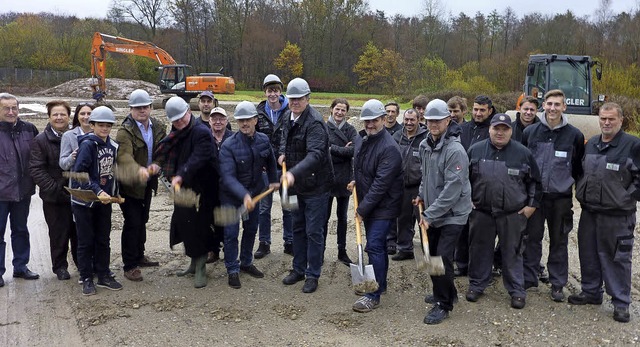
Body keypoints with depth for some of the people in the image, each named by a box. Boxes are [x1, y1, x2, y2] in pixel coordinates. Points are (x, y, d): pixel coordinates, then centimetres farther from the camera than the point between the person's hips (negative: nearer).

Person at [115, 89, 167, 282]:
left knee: (142, 221, 19)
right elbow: (124, 157, -34)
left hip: (147, 183, 6)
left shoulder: (158, 127, 1)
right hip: (130, 184, -6)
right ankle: (129, 266, 6)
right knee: (132, 223, -5)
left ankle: (139, 256, 36)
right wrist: (139, 170, -53)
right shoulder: (125, 131, -19)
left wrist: (156, 166, -19)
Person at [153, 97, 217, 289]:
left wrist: (181, 175, -38)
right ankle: (194, 263, 32)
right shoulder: (175, 134, 11)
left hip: (200, 189, -8)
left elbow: (198, 158, -28)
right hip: (182, 187, 8)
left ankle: (201, 269, 11)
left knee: (198, 228, -2)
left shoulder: (202, 132, -15)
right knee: (184, 226, 16)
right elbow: (160, 153, 8)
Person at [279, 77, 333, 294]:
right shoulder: (288, 117, 5)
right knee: (298, 228, 17)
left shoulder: (315, 122, -22)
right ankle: (298, 269, 31)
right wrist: (283, 152, 5)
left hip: (315, 185, -8)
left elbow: (315, 155, -34)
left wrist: (294, 173, -47)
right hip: (296, 184, 8)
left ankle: (313, 275, 14)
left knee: (314, 231, 1)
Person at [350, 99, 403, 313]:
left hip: (384, 206, -8)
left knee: (374, 246, -10)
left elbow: (381, 184, -25)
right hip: (367, 203, 8)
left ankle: (373, 295, -2)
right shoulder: (360, 139, 4)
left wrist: (363, 209, -21)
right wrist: (356, 181, 8)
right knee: (377, 245, 18)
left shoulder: (389, 148, -23)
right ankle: (380, 283, 33)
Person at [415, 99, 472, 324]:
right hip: (432, 213, 8)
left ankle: (444, 304, 8)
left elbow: (452, 189, -24)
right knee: (431, 255, 16)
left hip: (452, 214, -8)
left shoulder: (455, 150, -21)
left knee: (442, 258, -9)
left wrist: (430, 214, -22)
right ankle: (444, 293, 36)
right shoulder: (425, 145, 5)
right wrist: (422, 195, 10)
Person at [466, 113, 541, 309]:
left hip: (513, 215, -1)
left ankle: (517, 291, 18)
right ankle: (476, 285, 25)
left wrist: (532, 205, 3)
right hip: (481, 212, 1)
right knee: (479, 250, 10)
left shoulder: (523, 153, 0)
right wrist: (467, 199, 4)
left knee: (512, 253, 7)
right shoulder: (475, 150, 2)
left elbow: (534, 181, 7)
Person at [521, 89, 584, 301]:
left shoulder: (574, 135, -2)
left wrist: (572, 185, 4)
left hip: (561, 198, -1)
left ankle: (558, 284, 18)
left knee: (559, 241, 8)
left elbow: (579, 167, 7)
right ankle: (529, 278, 21)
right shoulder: (530, 132, 0)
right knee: (532, 238, 8)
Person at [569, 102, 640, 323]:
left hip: (617, 216, -6)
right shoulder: (591, 144, 10)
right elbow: (581, 171, 22)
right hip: (589, 212, 6)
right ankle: (591, 292, 32)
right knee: (588, 254, 15)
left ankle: (621, 303, 14)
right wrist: (581, 193, 12)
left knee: (617, 259, 2)